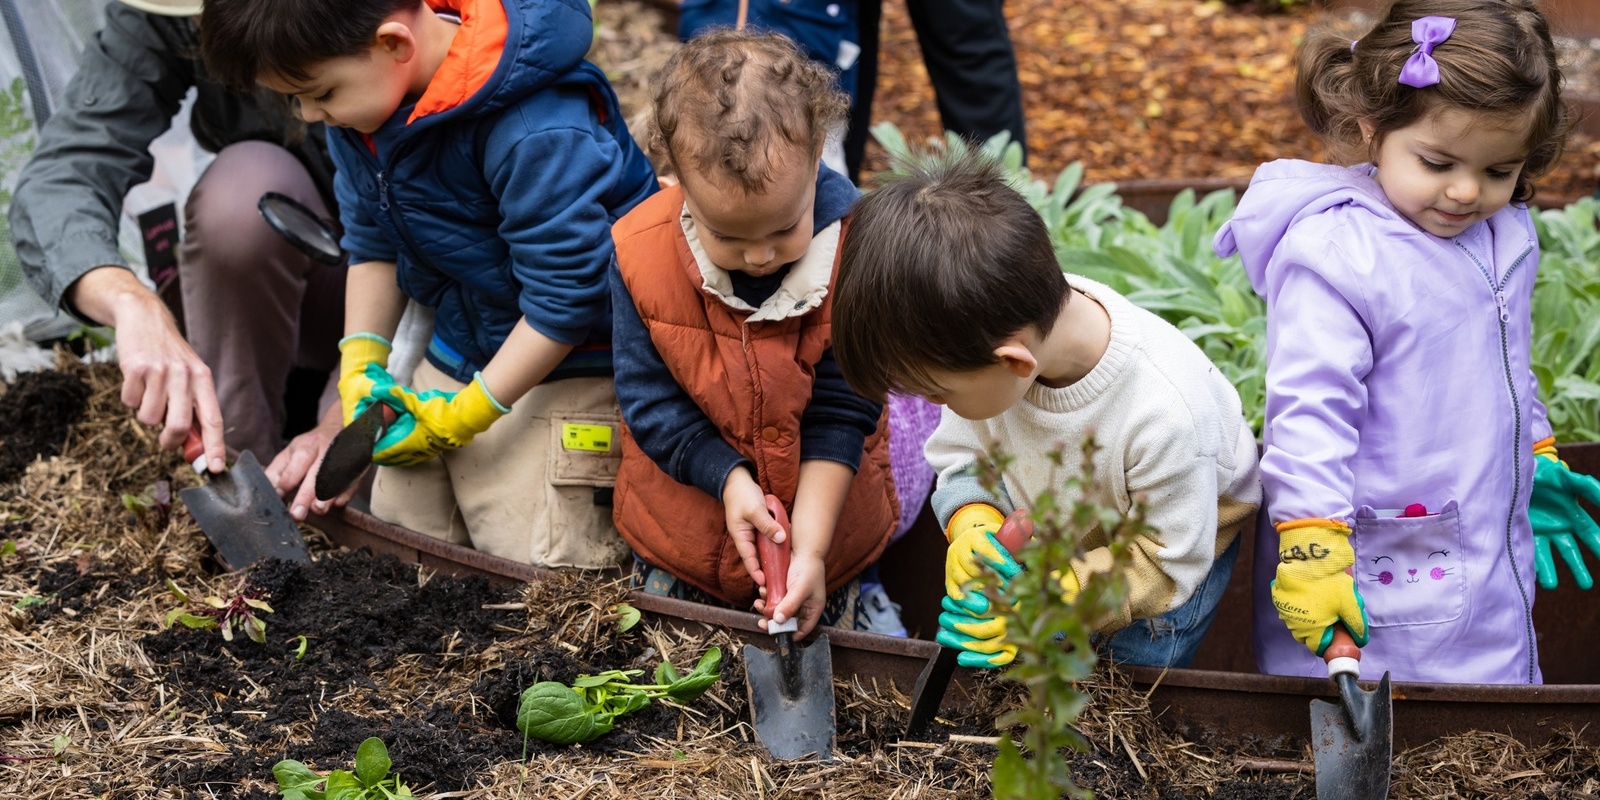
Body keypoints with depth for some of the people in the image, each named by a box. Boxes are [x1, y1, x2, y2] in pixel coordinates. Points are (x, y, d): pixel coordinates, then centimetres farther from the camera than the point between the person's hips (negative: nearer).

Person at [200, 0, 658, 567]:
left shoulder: (537, 133, -31)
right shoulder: (359, 99, -4)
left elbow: (563, 298, -24)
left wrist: (464, 415, -16)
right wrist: (362, 362, -3)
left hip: (565, 364, -8)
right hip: (454, 348, 8)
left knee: (531, 568, -10)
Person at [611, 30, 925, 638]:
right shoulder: (638, 252, -22)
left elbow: (840, 411, -19)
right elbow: (651, 399, -13)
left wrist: (812, 546, -24)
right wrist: (729, 478, -26)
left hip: (825, 513, -1)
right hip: (684, 516, 1)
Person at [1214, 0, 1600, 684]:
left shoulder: (1505, 235, 5)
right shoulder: (1333, 254, -21)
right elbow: (1309, 405, -23)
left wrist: (1537, 458, 32)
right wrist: (1311, 550, -26)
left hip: (1492, 566, 8)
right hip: (1374, 577, -8)